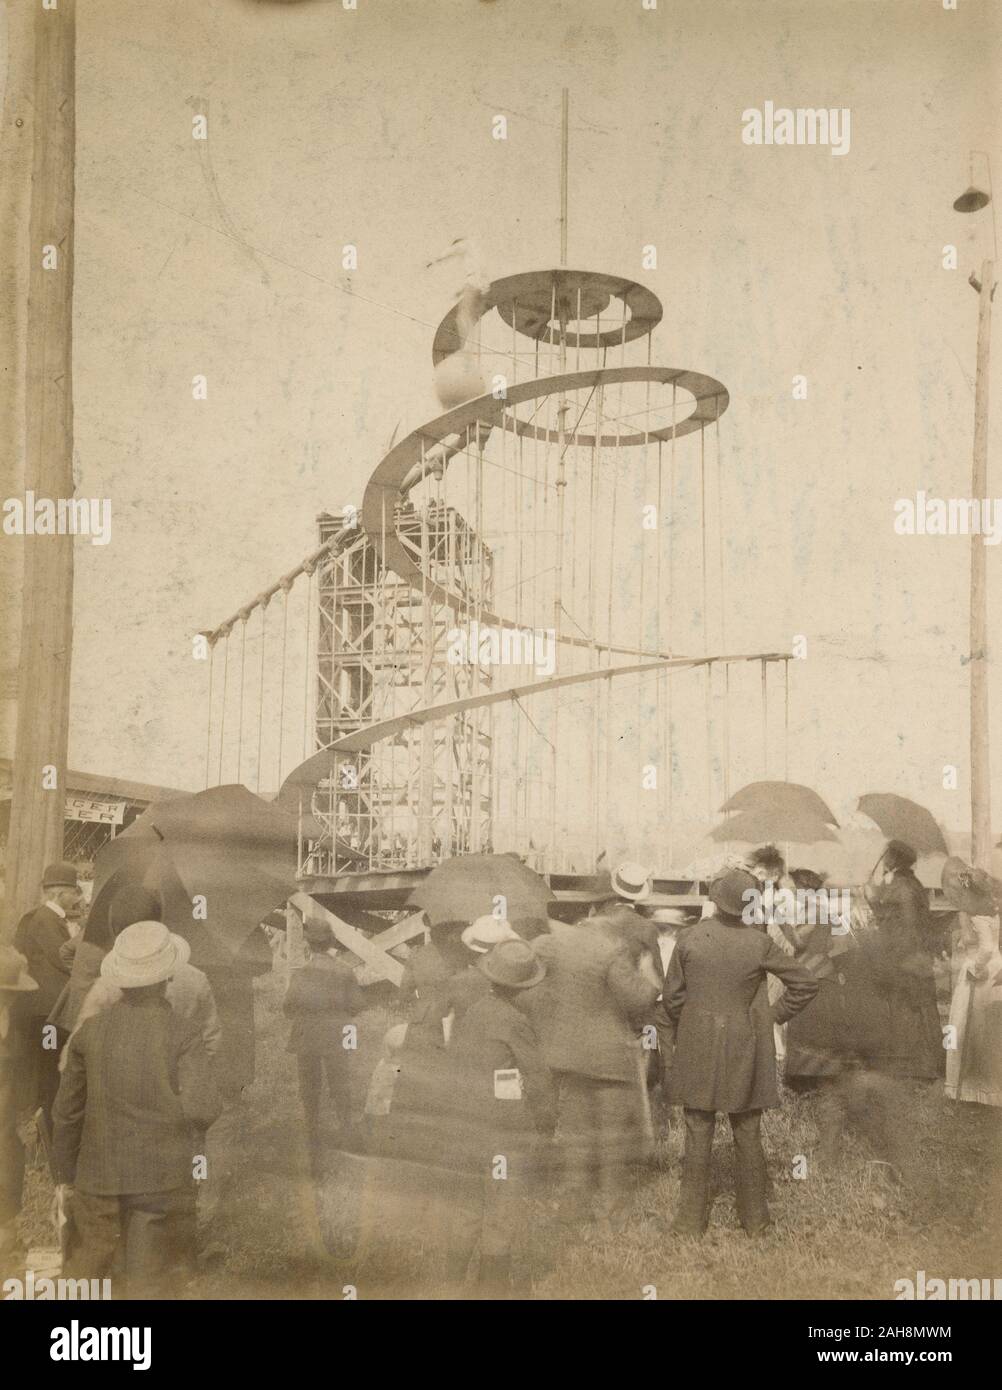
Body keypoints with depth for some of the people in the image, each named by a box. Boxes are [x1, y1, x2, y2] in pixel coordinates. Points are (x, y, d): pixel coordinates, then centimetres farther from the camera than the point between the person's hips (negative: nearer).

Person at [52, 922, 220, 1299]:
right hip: (163, 1180, -3)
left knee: (84, 1270, 17)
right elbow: (201, 1108, -18)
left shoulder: (90, 1031, 1)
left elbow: (66, 1112, 8)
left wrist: (65, 1175, 19)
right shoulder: (182, 1033, -9)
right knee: (154, 1282, 5)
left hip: (98, 1177, 3)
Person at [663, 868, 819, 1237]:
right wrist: (773, 1016, 5)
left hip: (697, 1047, 0)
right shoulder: (759, 944, -12)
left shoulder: (690, 938, -10)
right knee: (747, 1134, 13)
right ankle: (753, 1218, 22)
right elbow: (805, 984, -6)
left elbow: (672, 996, -2)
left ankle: (691, 1220, 14)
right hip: (743, 1047, 0)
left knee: (697, 1135, 8)